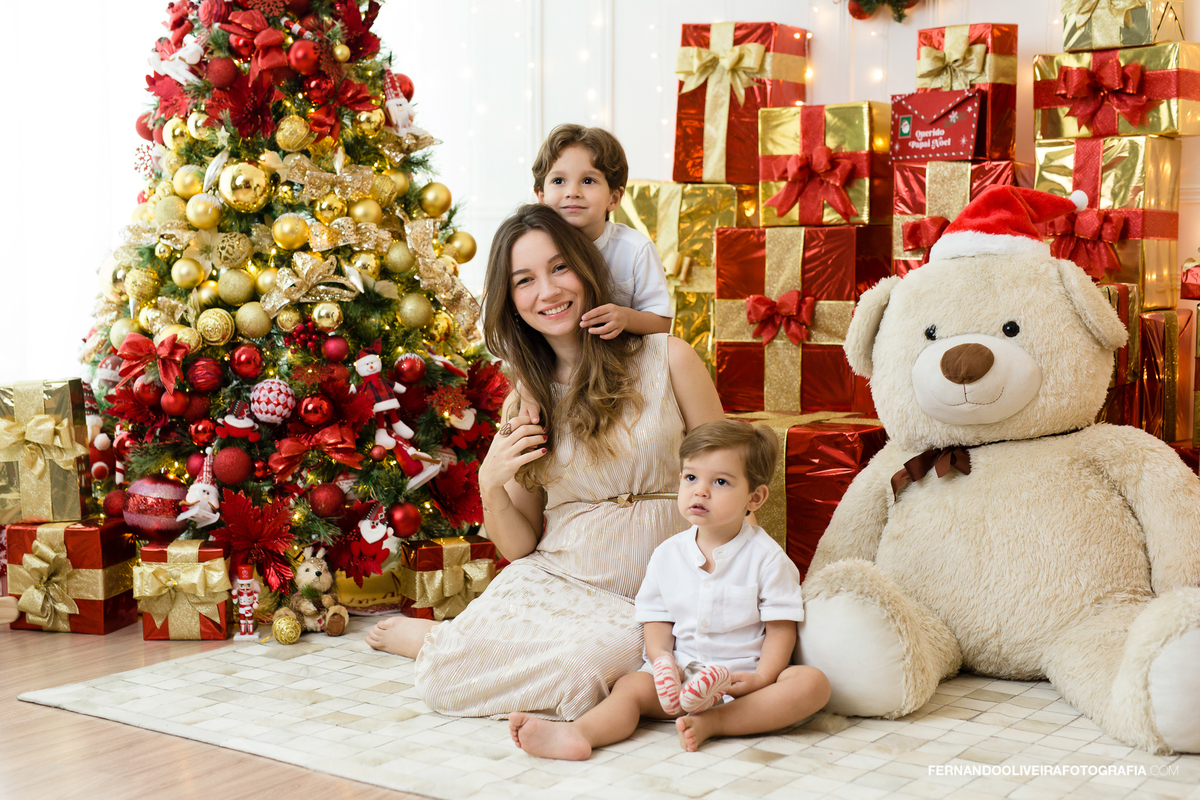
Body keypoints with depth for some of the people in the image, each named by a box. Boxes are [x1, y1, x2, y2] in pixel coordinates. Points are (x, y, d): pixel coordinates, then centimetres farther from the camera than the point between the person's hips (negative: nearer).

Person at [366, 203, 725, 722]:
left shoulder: (667, 359, -1)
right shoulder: (526, 399, 8)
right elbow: (520, 548, 9)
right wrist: (490, 486, -11)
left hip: (662, 590, -1)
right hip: (557, 578, 1)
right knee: (441, 676, -26)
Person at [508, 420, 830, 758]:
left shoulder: (766, 557, -4)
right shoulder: (667, 554, 7)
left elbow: (781, 627, -6)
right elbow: (657, 619, 9)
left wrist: (762, 677, -20)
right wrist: (663, 661, -11)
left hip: (744, 677, -2)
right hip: (682, 673, 3)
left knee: (812, 683, -28)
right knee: (631, 686, -20)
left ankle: (710, 722, -38)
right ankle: (576, 734, -46)